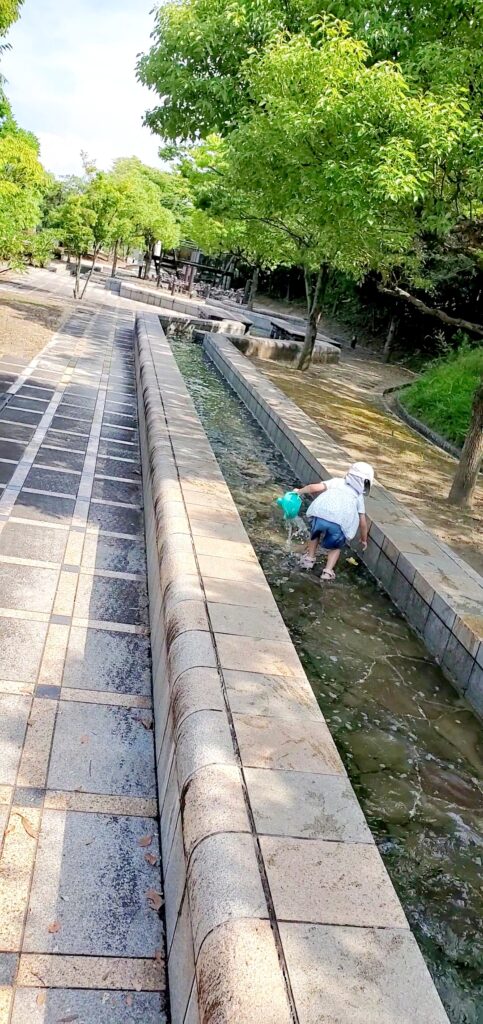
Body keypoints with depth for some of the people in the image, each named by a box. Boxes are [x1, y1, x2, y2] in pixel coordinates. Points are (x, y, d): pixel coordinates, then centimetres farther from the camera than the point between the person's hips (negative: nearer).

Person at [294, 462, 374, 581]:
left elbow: (314, 487, 11)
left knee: (315, 533, 35)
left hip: (319, 514, 1)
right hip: (341, 523, -1)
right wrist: (364, 539, 39)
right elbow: (362, 522, 25)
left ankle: (309, 559, 37)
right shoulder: (359, 496, 27)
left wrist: (299, 491, 28)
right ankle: (328, 571, 11)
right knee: (336, 547, 27)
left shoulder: (336, 481, 25)